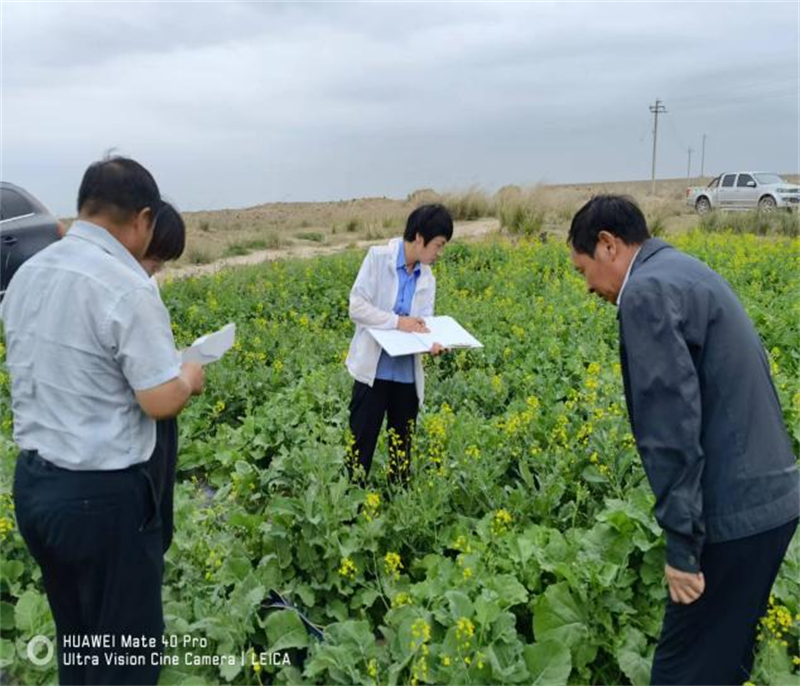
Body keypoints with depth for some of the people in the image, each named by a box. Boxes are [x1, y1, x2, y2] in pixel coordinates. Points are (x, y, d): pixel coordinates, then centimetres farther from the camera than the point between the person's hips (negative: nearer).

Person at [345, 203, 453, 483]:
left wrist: (433, 343, -22)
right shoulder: (378, 257, -6)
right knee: (361, 441, 0)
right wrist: (398, 321, -20)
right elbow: (356, 308, -12)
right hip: (373, 371, -5)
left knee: (402, 444, 13)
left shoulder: (427, 279, 9)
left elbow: (423, 324, 0)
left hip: (408, 374, 5)